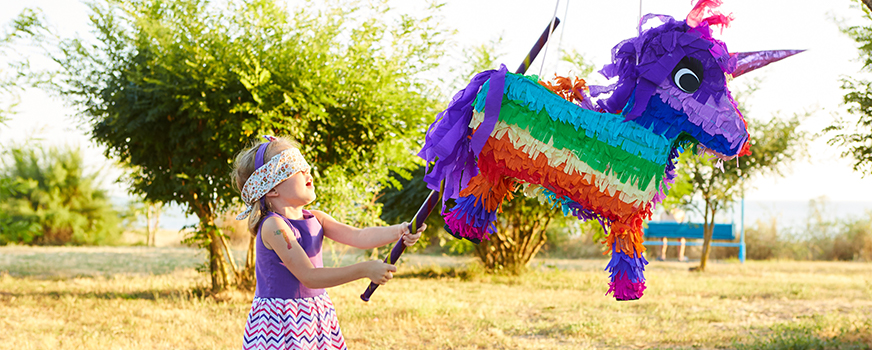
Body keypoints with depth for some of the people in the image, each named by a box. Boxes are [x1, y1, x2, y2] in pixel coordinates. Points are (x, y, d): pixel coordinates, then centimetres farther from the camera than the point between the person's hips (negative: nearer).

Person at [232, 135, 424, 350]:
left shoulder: (315, 220, 6)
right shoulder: (274, 226, -18)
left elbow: (359, 237, -4)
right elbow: (309, 277, -22)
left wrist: (398, 231, -22)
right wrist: (365, 270, -24)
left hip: (316, 318, 7)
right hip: (282, 322, -7)